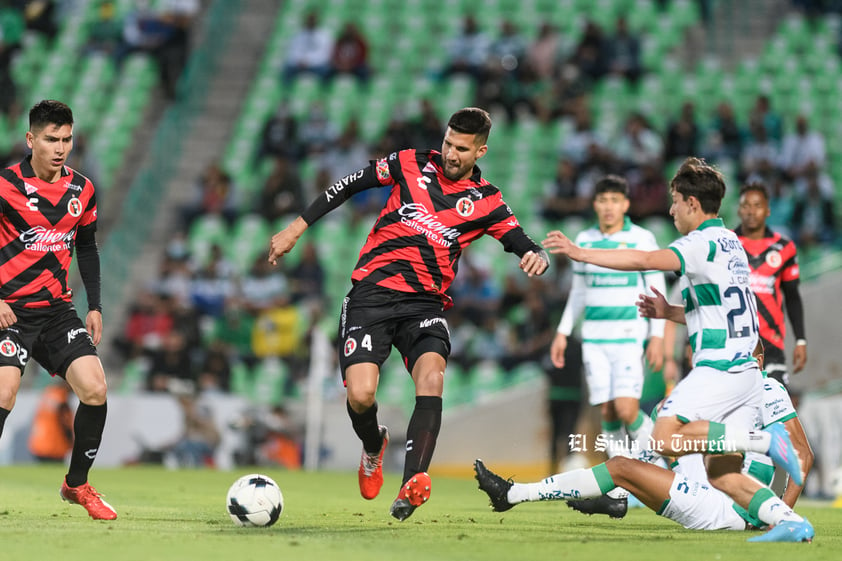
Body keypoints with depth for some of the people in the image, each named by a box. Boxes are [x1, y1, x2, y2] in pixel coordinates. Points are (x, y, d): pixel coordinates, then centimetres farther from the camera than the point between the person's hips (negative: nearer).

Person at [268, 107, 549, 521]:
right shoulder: (412, 164, 5)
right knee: (360, 395, -17)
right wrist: (297, 228, 10)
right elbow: (349, 185, 12)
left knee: (431, 378, -29)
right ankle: (373, 446, 20)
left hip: (426, 302, 0)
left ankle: (411, 487, -40)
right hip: (371, 295, 0)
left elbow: (524, 245, 2)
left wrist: (536, 256, -23)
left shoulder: (486, 203, 5)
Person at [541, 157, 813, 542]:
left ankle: (764, 439, -21)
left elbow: (645, 261, -23)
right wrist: (669, 312, 20)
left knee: (667, 438, -19)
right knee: (722, 474, 7)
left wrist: (579, 253, -19)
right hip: (744, 369, 9)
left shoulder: (704, 242, -9)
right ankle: (790, 521, -6)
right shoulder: (730, 243, 20)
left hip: (718, 368, -9)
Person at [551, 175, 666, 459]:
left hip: (630, 336, -4)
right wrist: (563, 332, 15)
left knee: (626, 409, -15)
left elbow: (657, 292, -1)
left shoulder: (642, 239, -2)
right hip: (594, 337, 4)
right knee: (607, 412, -1)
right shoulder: (584, 240, 10)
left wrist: (657, 337, -8)